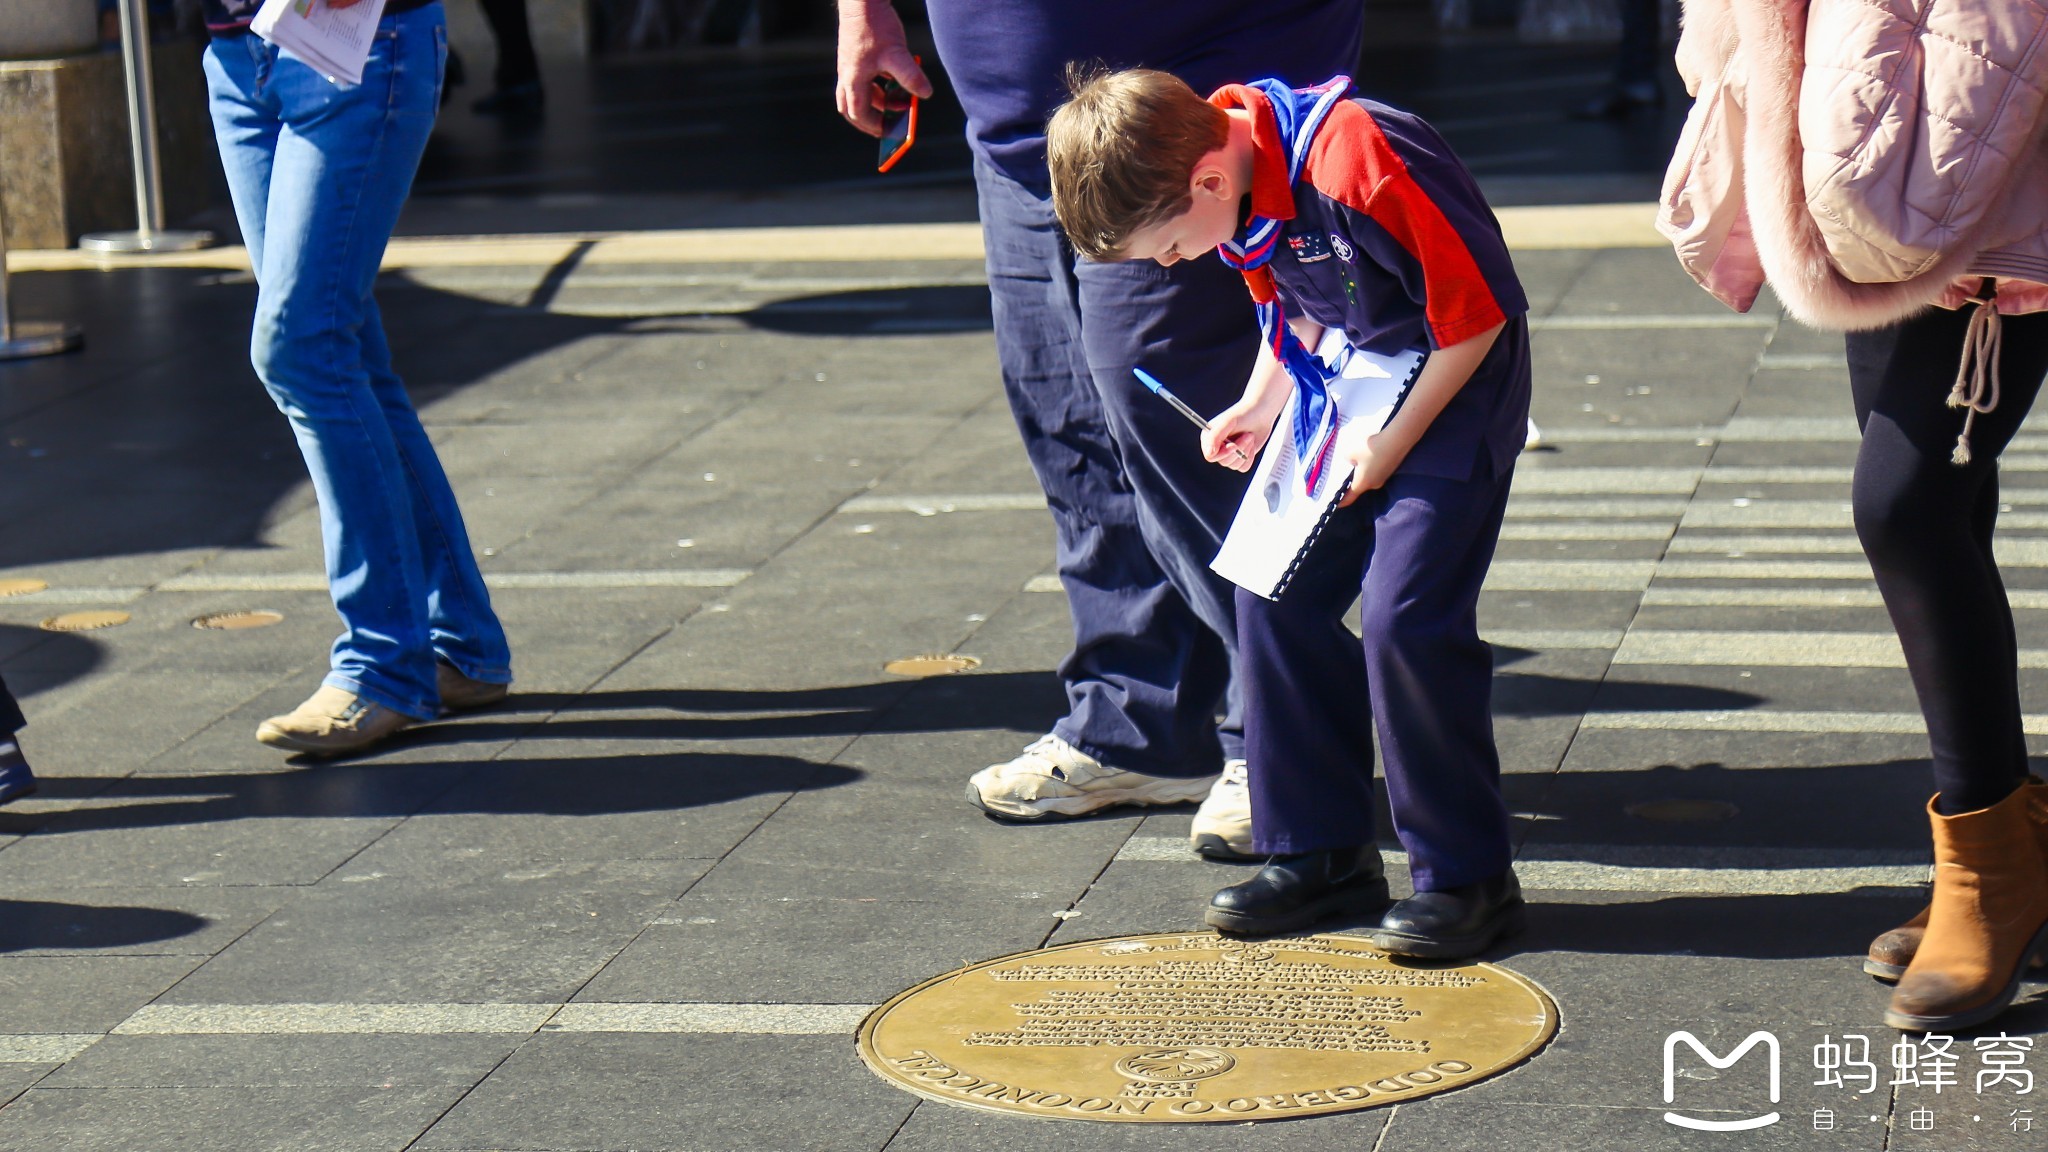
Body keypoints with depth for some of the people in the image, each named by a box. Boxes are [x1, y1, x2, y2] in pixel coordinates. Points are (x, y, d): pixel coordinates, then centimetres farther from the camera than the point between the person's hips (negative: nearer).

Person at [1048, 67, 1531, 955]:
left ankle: (1466, 875, -2)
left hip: (1457, 385, -8)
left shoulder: (1359, 164, -31)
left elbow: (1479, 312, -23)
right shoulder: (1231, 176, -4)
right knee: (1276, 596, 4)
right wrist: (1261, 406, 1)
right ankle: (1320, 853, 14)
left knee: (1406, 616, -16)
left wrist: (1395, 440, -17)